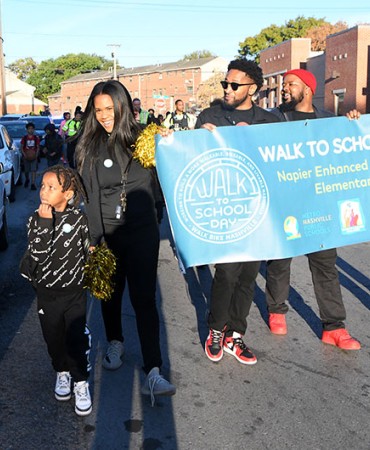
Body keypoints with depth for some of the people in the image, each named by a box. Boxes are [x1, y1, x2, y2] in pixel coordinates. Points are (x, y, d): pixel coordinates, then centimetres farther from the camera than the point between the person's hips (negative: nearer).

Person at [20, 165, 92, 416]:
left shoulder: (79, 219, -8)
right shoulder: (37, 219, -8)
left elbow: (89, 253, 6)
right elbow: (38, 253, -22)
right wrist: (45, 222, -29)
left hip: (75, 292, -1)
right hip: (47, 294, 1)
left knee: (77, 338, 2)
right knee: (54, 337, 14)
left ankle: (81, 382, 20)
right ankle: (62, 372, 39)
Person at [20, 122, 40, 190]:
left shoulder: (36, 138, 1)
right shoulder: (24, 138, 0)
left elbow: (38, 147, 4)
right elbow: (21, 147, 2)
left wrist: (36, 154, -11)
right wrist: (24, 154, -13)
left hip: (33, 156, -1)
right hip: (26, 156, 1)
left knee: (34, 170, -9)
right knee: (26, 170, 10)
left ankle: (33, 184, -9)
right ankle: (27, 180, 39)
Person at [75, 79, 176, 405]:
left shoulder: (143, 136, 2)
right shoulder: (91, 145, 1)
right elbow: (91, 194, -5)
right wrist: (94, 240, -10)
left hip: (142, 232, -1)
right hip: (107, 234, 1)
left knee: (144, 299, -5)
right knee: (111, 293, 16)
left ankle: (153, 372, -4)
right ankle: (115, 343, 42)